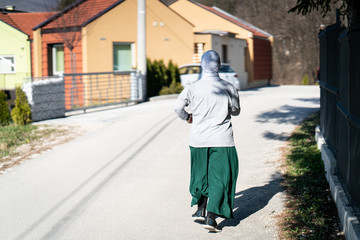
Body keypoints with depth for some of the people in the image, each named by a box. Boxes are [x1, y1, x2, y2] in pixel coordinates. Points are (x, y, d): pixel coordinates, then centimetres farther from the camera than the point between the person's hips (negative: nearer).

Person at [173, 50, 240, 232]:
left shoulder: (193, 88, -6)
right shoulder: (229, 88, -5)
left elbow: (178, 107, -8)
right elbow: (236, 111, 6)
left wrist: (187, 117, 12)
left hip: (199, 139, 2)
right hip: (222, 140, -1)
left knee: (201, 172, 21)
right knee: (220, 176, 3)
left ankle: (200, 209, 29)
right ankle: (211, 216, -4)